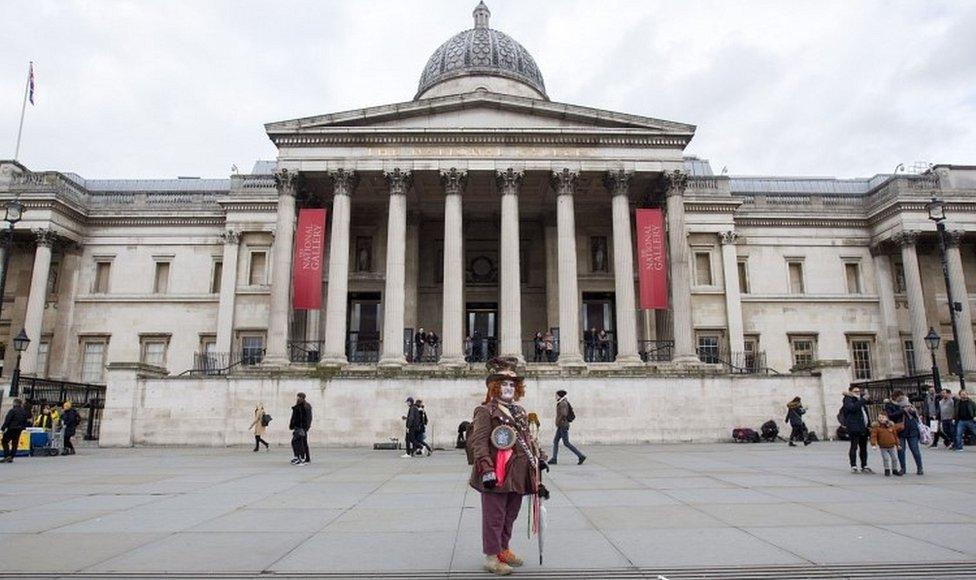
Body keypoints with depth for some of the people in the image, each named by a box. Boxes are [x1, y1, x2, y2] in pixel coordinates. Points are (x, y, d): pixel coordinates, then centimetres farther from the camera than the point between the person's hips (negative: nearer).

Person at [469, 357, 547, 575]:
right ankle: (491, 557, 13)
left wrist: (539, 457, 17)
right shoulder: (486, 411, -9)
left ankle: (503, 549, 32)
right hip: (497, 475, -7)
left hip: (518, 474, 7)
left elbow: (527, 437, 24)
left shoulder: (519, 411, 16)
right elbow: (479, 442, -16)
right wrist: (486, 469, -23)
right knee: (494, 516, 2)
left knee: (510, 515, 17)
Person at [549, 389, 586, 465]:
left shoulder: (563, 403, -18)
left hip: (563, 426, -10)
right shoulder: (564, 403, 13)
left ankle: (581, 456, -3)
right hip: (561, 427, 10)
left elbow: (564, 414, -31)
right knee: (555, 441, 9)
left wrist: (558, 421, -19)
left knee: (566, 443, -7)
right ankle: (554, 459, 9)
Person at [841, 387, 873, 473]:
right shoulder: (848, 399, -2)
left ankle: (864, 467, 18)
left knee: (863, 448, 11)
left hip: (864, 428, 8)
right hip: (854, 428, -8)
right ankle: (853, 467, -5)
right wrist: (862, 400, -21)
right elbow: (852, 407, -20)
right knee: (854, 447, -6)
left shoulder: (861, 399, 22)